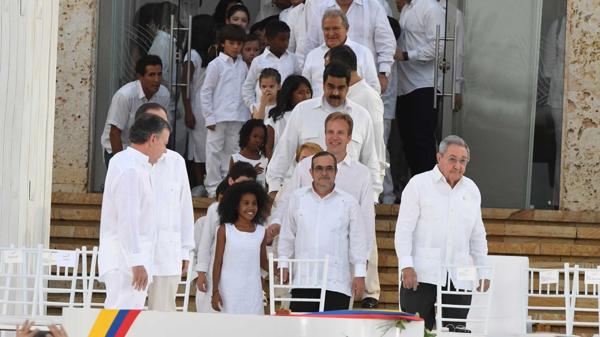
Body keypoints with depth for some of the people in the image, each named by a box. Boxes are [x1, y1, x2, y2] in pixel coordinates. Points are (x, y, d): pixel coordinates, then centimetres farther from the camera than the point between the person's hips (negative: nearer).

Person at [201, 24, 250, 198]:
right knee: (215, 152, 0)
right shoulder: (216, 65, -3)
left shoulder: (243, 66, 10)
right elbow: (205, 92, -4)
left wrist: (247, 116, 8)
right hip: (219, 117, -4)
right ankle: (213, 187, 6)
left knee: (232, 151, 9)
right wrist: (209, 117, -7)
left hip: (238, 118, 4)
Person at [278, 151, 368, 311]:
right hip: (303, 279, 1)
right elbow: (287, 235, 14)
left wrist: (359, 274, -1)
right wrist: (284, 265, 8)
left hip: (336, 281, -1)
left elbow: (357, 240, 5)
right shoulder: (297, 198, 9)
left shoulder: (348, 202, 5)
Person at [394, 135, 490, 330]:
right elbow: (404, 229, -3)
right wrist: (406, 266, -13)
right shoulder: (419, 184, 1)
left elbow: (478, 237, 21)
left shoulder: (471, 190, 15)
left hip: (459, 279, 4)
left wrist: (483, 271, 17)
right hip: (421, 275, -4)